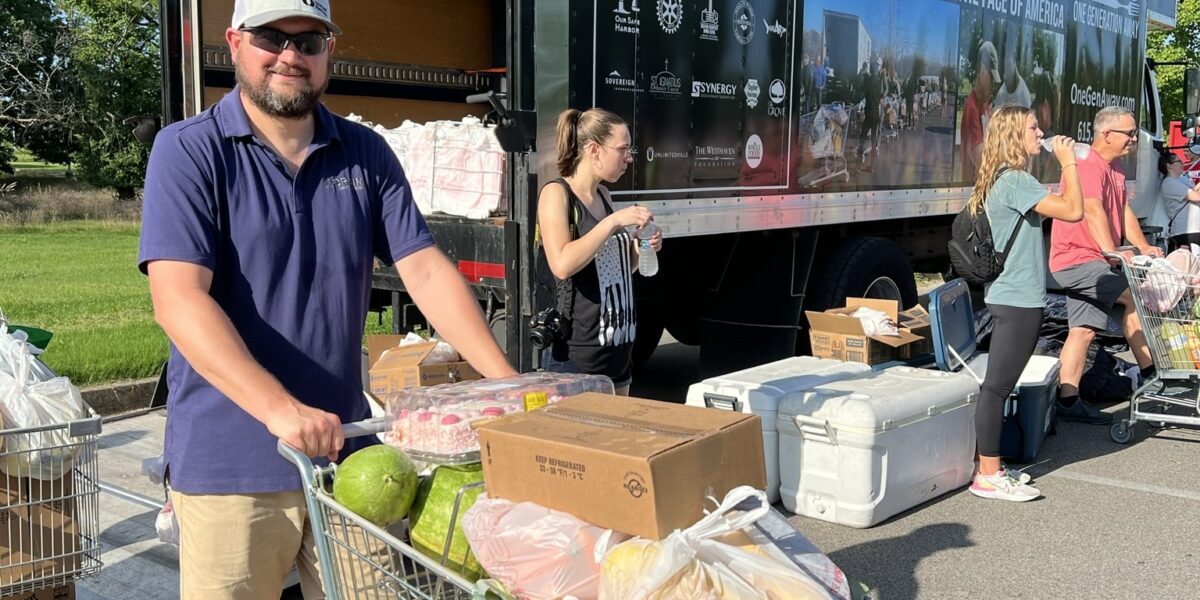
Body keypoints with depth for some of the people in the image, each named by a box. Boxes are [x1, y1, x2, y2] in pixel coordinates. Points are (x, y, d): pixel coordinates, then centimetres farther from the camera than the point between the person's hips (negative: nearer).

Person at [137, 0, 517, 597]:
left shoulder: (366, 155, 8)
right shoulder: (189, 151, -6)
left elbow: (426, 272, 4)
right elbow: (178, 299, -17)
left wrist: (507, 382, -8)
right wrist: (280, 409, -28)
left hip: (348, 451, 4)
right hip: (229, 461, -3)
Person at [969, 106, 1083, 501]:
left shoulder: (1003, 179, 15)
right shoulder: (1015, 181, -17)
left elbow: (1053, 208, 22)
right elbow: (1073, 211, -18)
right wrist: (1068, 162, -10)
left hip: (1012, 297, 11)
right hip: (1018, 299, -11)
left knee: (999, 385, 13)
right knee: (998, 386, -6)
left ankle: (991, 467, 21)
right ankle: (988, 477, 0)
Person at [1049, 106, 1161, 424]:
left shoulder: (1113, 170, 17)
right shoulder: (1088, 165, -16)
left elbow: (1124, 211, 17)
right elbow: (1093, 210, -28)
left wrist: (1143, 246, 3)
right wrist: (1112, 252, -38)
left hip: (1088, 261, 10)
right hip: (1076, 259, -10)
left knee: (1083, 330, 7)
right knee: (1134, 296, -13)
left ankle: (1068, 401, 9)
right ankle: (1149, 373, -1)